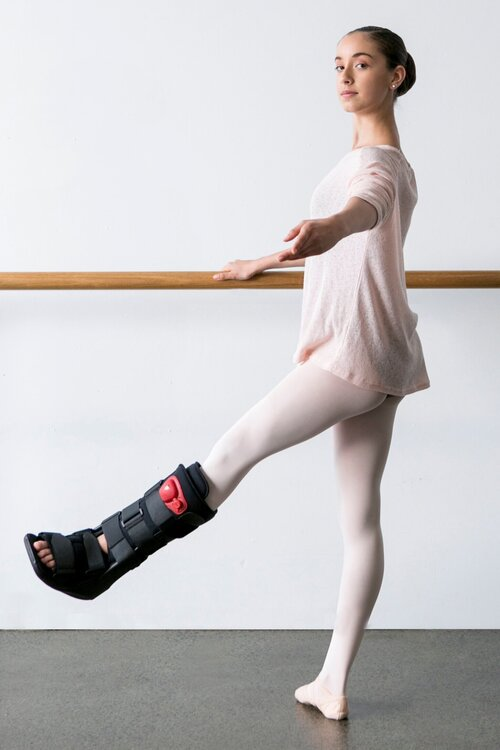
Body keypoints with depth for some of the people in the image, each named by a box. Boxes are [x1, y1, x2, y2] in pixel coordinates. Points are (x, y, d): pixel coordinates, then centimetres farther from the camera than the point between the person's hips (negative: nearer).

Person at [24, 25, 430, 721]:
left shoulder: (378, 162, -9)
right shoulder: (372, 160, 23)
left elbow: (365, 208, -34)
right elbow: (358, 235, 39)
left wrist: (326, 229, -58)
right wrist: (262, 264, 47)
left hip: (357, 350, -10)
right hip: (375, 359, 10)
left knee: (235, 449, -9)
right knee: (361, 519, 6)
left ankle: (99, 554, -3)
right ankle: (333, 685, 10)